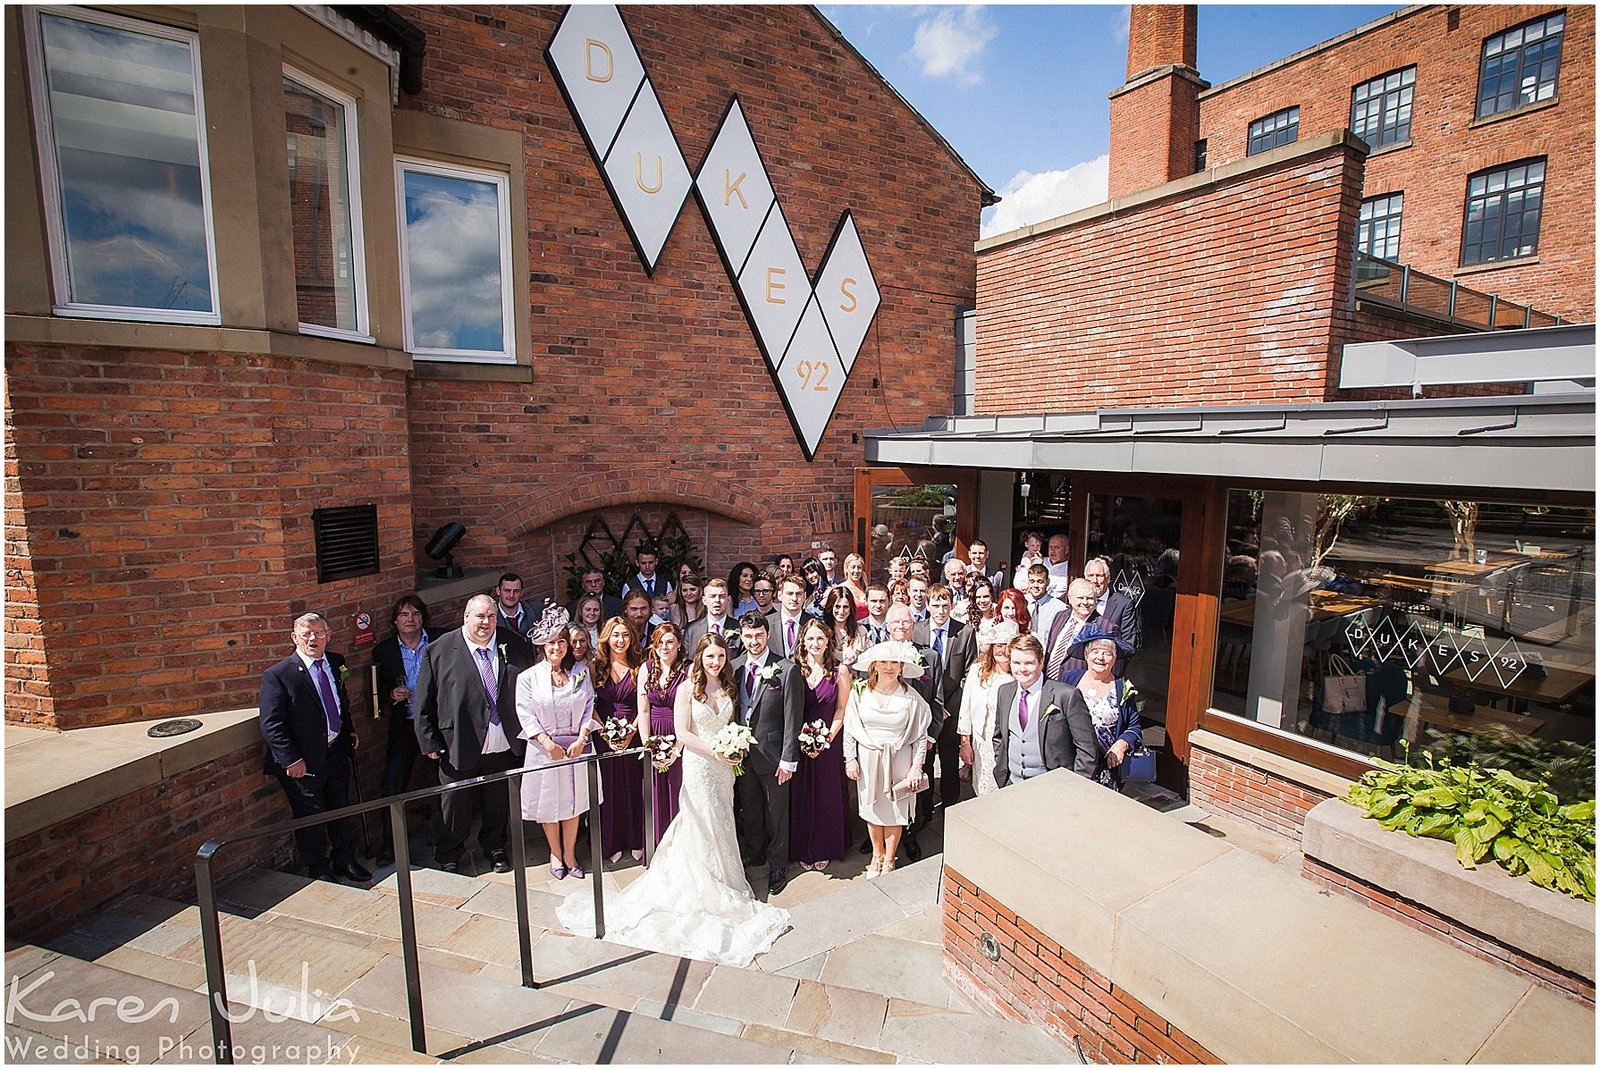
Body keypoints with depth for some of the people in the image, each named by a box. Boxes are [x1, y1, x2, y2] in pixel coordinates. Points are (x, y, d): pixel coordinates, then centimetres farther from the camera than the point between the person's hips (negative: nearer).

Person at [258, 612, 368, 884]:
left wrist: (350, 730, 11)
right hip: (304, 762, -5)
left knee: (341, 810, 19)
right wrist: (291, 760, -20)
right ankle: (318, 871, 31)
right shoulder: (277, 675, -16)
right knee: (310, 818, 10)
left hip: (337, 752, 6)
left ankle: (344, 860, 39)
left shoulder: (336, 663, 1)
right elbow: (271, 725, -17)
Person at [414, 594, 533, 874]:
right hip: (459, 746, -2)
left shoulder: (514, 645, -5)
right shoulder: (439, 651, -10)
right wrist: (430, 743, -5)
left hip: (504, 746, 2)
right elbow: (424, 703, -5)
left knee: (498, 802, 20)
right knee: (456, 804, 16)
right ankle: (449, 855, 40)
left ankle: (494, 846, 44)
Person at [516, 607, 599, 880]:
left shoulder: (581, 671, 0)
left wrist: (581, 739, -10)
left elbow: (589, 707, 1)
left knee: (573, 802, 12)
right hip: (544, 749, -1)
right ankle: (555, 853, 32)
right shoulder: (528, 677, -6)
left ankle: (570, 853, 30)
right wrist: (548, 743, -15)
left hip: (577, 747, 2)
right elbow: (526, 715, -7)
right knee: (549, 804, 11)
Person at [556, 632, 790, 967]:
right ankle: (710, 889, 20)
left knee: (721, 823, 13)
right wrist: (714, 751, -18)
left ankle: (721, 875, 29)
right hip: (698, 764, -5)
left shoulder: (728, 687, 3)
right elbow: (682, 733, -15)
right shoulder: (688, 689, -13)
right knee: (704, 824, 5)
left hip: (724, 765, 5)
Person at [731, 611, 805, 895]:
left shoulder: (787, 670, -15)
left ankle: (777, 865, 31)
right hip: (742, 751, 5)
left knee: (776, 813, 11)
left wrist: (788, 759, -13)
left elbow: (792, 718, -13)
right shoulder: (735, 667, 0)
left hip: (772, 753, -4)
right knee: (749, 809, 21)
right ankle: (753, 855, 42)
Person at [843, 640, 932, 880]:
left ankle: (889, 861, 31)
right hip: (868, 759, 1)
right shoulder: (859, 693, -8)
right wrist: (850, 759, -1)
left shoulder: (911, 697, -11)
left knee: (895, 811, 10)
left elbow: (921, 736, -4)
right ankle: (877, 856, 37)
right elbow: (849, 728, 0)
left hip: (899, 759, -1)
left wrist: (917, 766, -6)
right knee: (873, 809, 15)